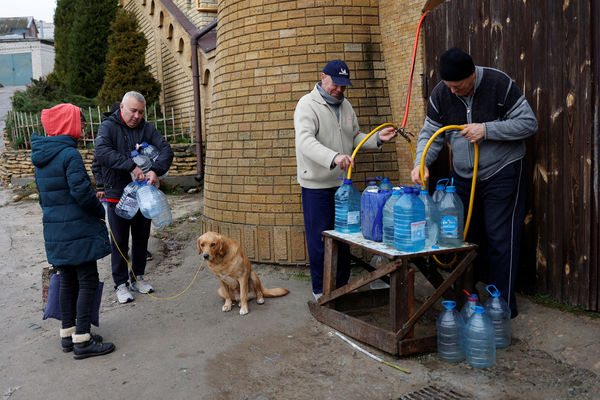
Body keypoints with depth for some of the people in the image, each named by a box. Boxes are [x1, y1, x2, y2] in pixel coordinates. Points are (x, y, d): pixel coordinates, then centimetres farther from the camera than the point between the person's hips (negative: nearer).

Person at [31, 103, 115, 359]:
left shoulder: (41, 157, 11)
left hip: (54, 231, 9)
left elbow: (43, 194, 18)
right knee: (87, 281, -1)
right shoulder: (69, 154, -17)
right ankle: (82, 340, 2)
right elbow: (81, 191, -22)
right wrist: (100, 210, -6)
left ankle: (68, 334, 25)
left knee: (68, 280, 16)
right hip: (78, 230, -9)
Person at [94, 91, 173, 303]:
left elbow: (165, 150, -8)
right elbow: (102, 152, -25)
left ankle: (138, 277, 30)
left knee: (142, 238, 14)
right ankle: (121, 284, 17)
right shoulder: (108, 127, -7)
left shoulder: (147, 128, 4)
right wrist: (131, 166, -33)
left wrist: (156, 170, -27)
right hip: (117, 194, -4)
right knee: (119, 241, 5)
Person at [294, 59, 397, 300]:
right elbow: (305, 141, -27)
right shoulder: (308, 104, -11)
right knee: (319, 240, 0)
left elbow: (355, 139, 21)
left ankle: (342, 286, 28)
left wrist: (377, 138, 2)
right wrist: (334, 157, -43)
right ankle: (320, 290, 15)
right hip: (317, 186, -7)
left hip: (343, 183, 7)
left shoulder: (345, 106, 13)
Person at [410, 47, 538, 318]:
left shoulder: (499, 84, -14)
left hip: (501, 174, -4)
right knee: (465, 237, 10)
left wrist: (486, 130, -22)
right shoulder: (440, 95, -2)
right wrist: (421, 162, -16)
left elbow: (529, 123, -12)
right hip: (463, 177, 5)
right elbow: (430, 133, 3)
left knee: (500, 240, -5)